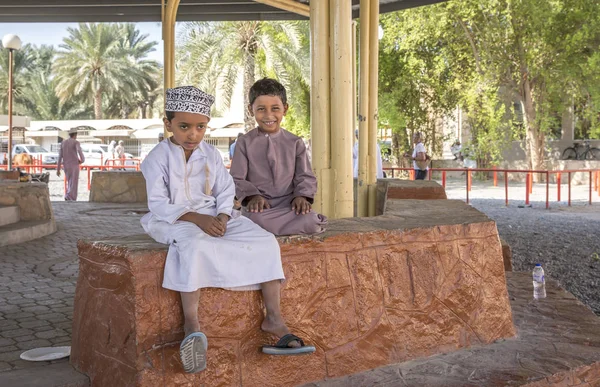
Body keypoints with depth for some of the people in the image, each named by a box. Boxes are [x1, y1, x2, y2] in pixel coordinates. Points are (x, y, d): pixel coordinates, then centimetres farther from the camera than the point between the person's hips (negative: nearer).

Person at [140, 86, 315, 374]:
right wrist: (197, 218, -25)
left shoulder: (211, 155, 9)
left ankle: (273, 317, -8)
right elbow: (158, 204, -13)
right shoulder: (157, 158, -6)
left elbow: (225, 191, 8)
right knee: (195, 245, -42)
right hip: (175, 220, -5)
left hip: (213, 217, 6)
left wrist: (222, 217, -14)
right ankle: (191, 323, -35)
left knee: (265, 241, -12)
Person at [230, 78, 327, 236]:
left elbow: (305, 176, 7)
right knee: (257, 220, -37)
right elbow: (237, 179, 2)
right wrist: (252, 196, -18)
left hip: (288, 203, 1)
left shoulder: (295, 142, 9)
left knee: (309, 221, -31)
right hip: (259, 205, -1)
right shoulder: (244, 142, 5)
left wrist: (302, 196, -15)